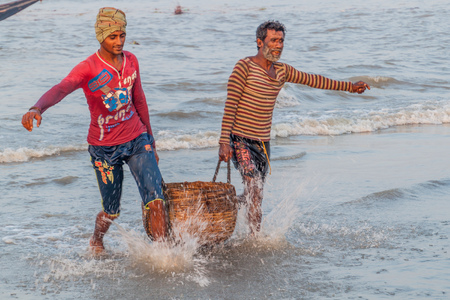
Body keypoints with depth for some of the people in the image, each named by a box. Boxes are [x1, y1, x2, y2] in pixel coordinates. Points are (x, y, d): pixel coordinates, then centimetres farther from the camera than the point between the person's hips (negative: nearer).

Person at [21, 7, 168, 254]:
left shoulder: (131, 61, 1)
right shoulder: (88, 68, -17)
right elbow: (61, 89, -36)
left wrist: (150, 140, 19)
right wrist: (37, 108, -57)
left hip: (137, 141, 3)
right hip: (104, 148, -3)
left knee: (155, 200, -13)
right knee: (112, 211, 10)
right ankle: (96, 241, 42)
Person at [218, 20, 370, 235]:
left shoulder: (281, 71, 9)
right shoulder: (245, 66, -10)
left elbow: (312, 80, 21)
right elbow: (230, 105, -13)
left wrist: (349, 86, 22)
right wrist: (224, 142, -19)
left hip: (263, 143, 7)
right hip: (240, 140, -7)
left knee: (253, 197, 7)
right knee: (254, 187, -20)